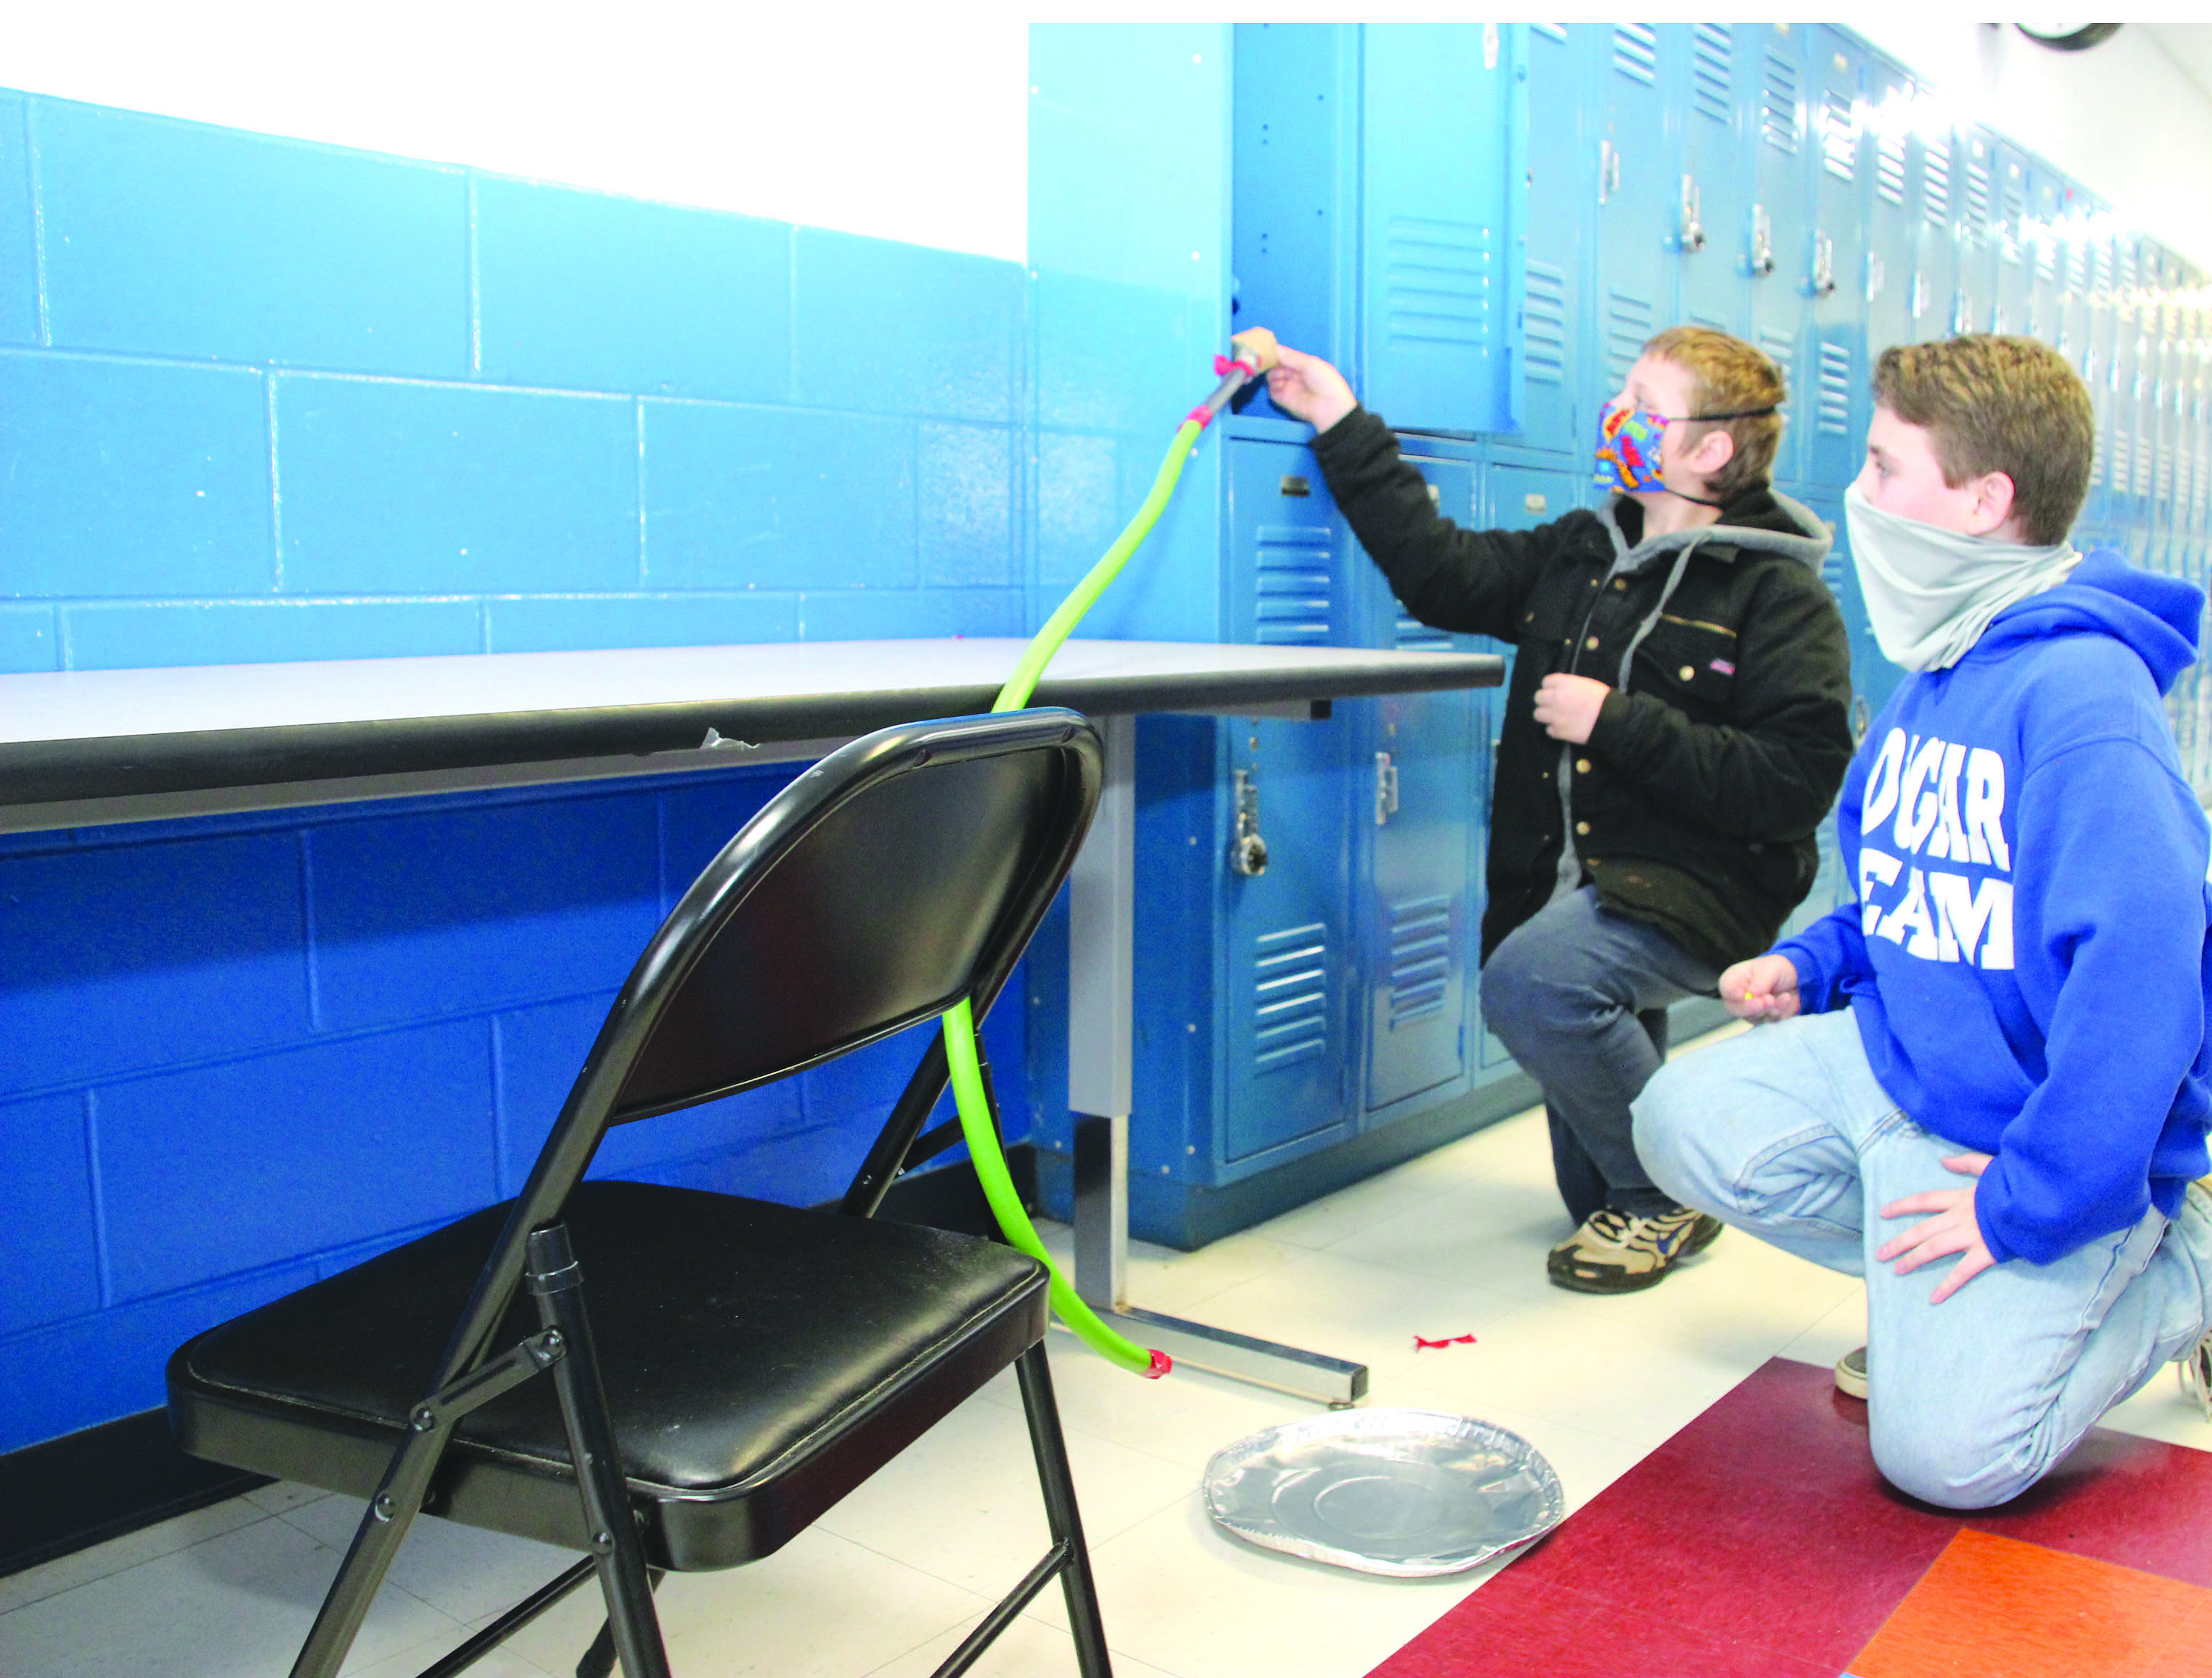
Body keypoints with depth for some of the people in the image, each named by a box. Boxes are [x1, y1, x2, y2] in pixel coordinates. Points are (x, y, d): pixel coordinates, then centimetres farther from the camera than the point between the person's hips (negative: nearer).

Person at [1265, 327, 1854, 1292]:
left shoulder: (1779, 593, -10)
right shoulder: (1580, 553, 10)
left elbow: (1795, 782, -19)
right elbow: (1438, 570, 13)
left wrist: (1619, 723, -19)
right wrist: (1345, 428, 11)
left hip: (1693, 886, -6)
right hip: (1575, 882, 7)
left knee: (1532, 980, -34)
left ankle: (1669, 1195, -12)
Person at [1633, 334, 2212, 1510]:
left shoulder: (2077, 689, -25)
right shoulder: (1944, 669, 6)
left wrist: (2026, 1202, -27)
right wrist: (1812, 963, 4)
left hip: (2040, 1130, -8)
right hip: (1898, 1059, 8)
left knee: (1946, 1448, -13)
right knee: (1686, 1123, -3)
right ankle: (1928, 1292, 12)